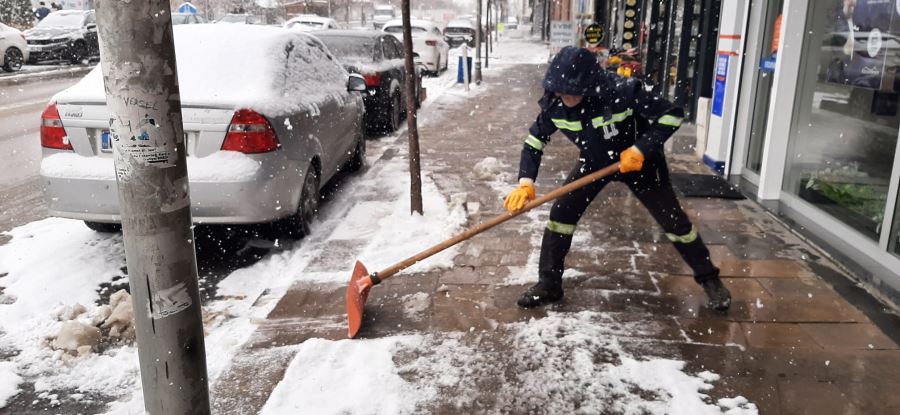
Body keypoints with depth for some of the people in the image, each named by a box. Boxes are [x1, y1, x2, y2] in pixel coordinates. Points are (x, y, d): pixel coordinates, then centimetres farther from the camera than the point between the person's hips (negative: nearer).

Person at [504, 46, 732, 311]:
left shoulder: (622, 92, -36)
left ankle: (709, 279, 22)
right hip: (593, 162, 3)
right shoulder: (554, 103, -23)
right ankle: (548, 285, 6)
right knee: (561, 213, -9)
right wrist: (526, 182, -24)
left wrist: (641, 149, -34)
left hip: (637, 160, -3)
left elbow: (671, 114, -26)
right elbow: (535, 140, -11)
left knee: (673, 220, 0)